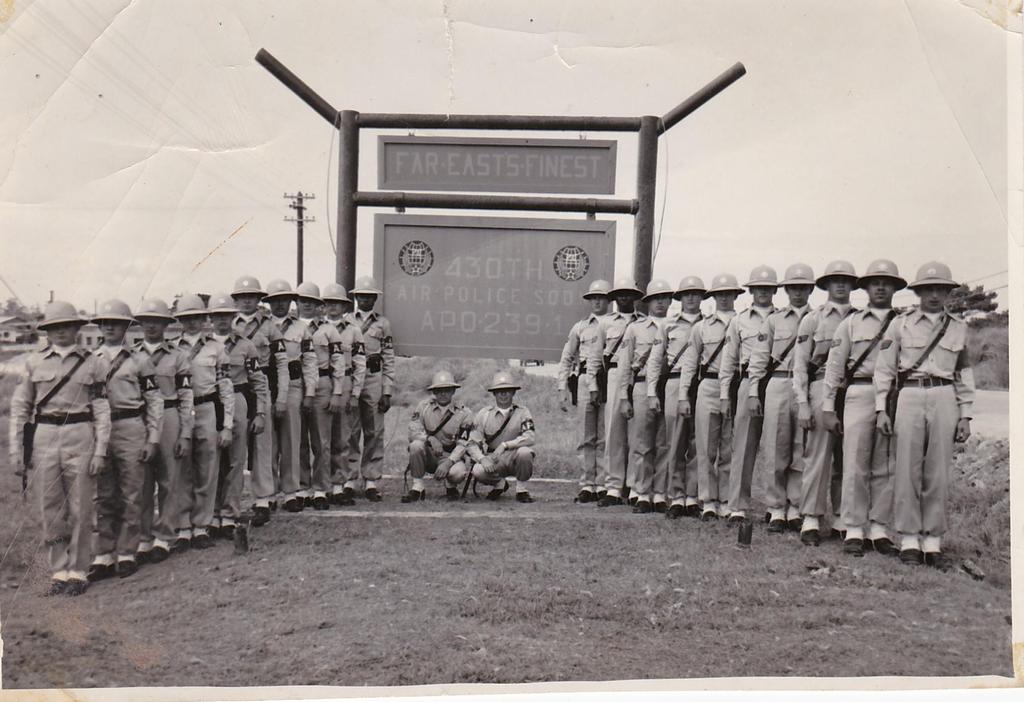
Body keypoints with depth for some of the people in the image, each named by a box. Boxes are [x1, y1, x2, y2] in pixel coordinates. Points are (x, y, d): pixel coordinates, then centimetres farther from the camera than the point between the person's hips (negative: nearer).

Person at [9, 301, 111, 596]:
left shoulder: (93, 363, 3)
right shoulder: (34, 362, 7)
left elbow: (102, 409, 1)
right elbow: (19, 406, 9)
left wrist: (100, 450, -5)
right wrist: (15, 449, 3)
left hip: (81, 438, -1)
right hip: (44, 438, 1)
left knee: (80, 509, 2)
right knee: (51, 508, 5)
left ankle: (78, 571, 13)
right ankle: (58, 570, 17)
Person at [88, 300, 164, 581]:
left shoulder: (139, 360, 2)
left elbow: (155, 401, 1)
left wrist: (153, 439, -5)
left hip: (131, 431, -3)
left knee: (131, 495, 1)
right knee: (103, 497, 6)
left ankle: (126, 554, 10)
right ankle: (103, 556, 12)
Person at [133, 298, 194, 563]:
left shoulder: (177, 357, 3)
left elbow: (187, 399, 0)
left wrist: (186, 435, -6)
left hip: (168, 420, -1)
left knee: (168, 481, 3)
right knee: (141, 483, 4)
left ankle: (163, 538, 13)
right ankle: (143, 539, 13)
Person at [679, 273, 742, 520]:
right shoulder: (701, 327, 12)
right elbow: (689, 362, 11)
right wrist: (683, 396, 4)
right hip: (708, 387, 1)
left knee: (729, 450, 3)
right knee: (706, 448, 1)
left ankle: (726, 502, 11)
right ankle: (708, 501, 7)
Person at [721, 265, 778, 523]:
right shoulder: (739, 321, 13)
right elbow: (728, 362, 13)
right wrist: (725, 396, 6)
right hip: (748, 384, 0)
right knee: (743, 448, -1)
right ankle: (738, 507, 2)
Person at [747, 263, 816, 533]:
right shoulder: (774, 319, 11)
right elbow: (758, 358, 8)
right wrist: (753, 393, 0)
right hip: (778, 385, 0)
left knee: (802, 452, 2)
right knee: (776, 451, 1)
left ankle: (795, 509, 11)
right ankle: (776, 509, 9)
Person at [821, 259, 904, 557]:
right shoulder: (851, 323, 11)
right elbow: (834, 367, 9)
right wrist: (828, 407, 3)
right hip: (859, 395, -1)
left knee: (886, 467, 3)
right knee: (855, 465, -3)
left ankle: (879, 530, 10)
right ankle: (854, 531, 2)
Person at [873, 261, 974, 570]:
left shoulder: (958, 327, 13)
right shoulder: (901, 324, 6)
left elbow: (964, 373, 15)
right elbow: (884, 369, 6)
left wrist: (965, 415, 9)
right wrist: (881, 409, -1)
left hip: (944, 399, 2)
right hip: (910, 396, -1)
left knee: (938, 472, 1)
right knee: (907, 469, -3)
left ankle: (933, 542, 7)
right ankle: (909, 540, 3)